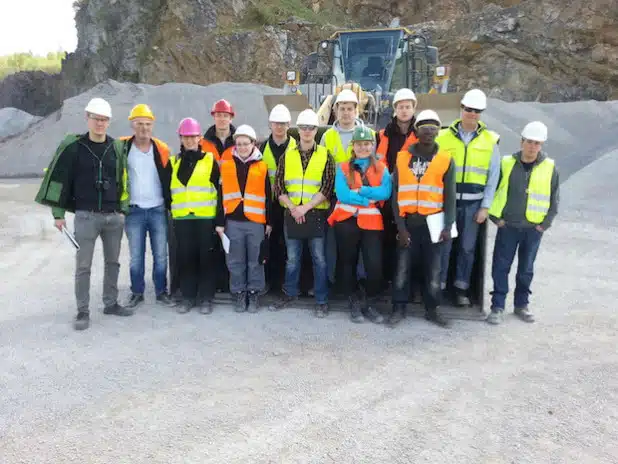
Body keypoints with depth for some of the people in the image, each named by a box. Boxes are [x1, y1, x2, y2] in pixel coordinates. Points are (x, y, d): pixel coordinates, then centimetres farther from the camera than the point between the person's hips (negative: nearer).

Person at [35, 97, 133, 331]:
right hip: (86, 216, -3)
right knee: (83, 266, 1)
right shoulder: (73, 146, -4)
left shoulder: (117, 147, 6)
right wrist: (58, 213, -4)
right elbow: (59, 178, -3)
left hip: (114, 216, 4)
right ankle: (83, 311, 12)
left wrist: (123, 209, 9)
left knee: (113, 262, 12)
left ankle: (111, 303, 26)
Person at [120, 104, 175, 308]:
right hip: (134, 211, 0)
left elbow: (169, 180, 8)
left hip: (158, 210, 1)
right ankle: (137, 292, 20)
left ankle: (161, 292, 18)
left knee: (160, 255, 6)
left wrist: (171, 206, 5)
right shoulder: (122, 148, -1)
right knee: (136, 256, 7)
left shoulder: (162, 150, 2)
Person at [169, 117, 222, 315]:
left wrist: (220, 217, -3)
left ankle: (206, 298, 11)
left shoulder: (210, 160, 3)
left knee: (206, 258, 2)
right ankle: (188, 297, 17)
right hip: (182, 218, 2)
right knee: (185, 258, 6)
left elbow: (219, 190, 2)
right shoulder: (173, 162, 11)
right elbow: (167, 189, 16)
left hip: (206, 217, -2)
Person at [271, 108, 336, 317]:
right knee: (292, 258, 12)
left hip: (316, 214, -2)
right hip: (291, 214, 2)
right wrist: (292, 207, -11)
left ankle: (321, 301, 12)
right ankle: (290, 294, 28)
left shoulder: (325, 156, 0)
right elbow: (278, 187, 4)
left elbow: (327, 188, -7)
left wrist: (305, 207, -15)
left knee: (319, 258, 2)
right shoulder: (287, 156, 7)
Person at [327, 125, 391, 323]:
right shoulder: (343, 168, 5)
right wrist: (370, 197, -12)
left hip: (371, 222, 0)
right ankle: (354, 304, 26)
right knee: (349, 263, 10)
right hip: (347, 221, 1)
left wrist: (359, 190, -17)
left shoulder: (382, 169, 8)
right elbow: (341, 194, -12)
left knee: (375, 265, -9)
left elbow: (385, 193, -10)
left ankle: (369, 304, 13)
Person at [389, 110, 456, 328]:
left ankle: (432, 309, 23)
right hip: (408, 222, 0)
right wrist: (400, 226, -5)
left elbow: (449, 196, 2)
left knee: (432, 268, 9)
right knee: (403, 267, 4)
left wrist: (448, 226, -7)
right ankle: (399, 308, 17)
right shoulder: (402, 158, 2)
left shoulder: (446, 160, 2)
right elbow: (395, 194, 1)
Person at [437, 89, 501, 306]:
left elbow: (493, 177, 3)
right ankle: (438, 287, 15)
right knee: (444, 244, 2)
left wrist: (485, 207, -2)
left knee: (467, 246, 9)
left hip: (473, 202, 1)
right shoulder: (444, 137, 0)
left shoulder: (490, 140, 3)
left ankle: (461, 288, 23)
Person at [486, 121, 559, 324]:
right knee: (501, 267, 0)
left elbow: (554, 199, 6)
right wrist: (495, 217, -2)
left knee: (526, 269, 12)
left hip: (534, 228, 1)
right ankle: (497, 306, 10)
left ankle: (521, 304, 27)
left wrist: (545, 223, 0)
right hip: (507, 225, -1)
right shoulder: (507, 163, -2)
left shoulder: (550, 167, -1)